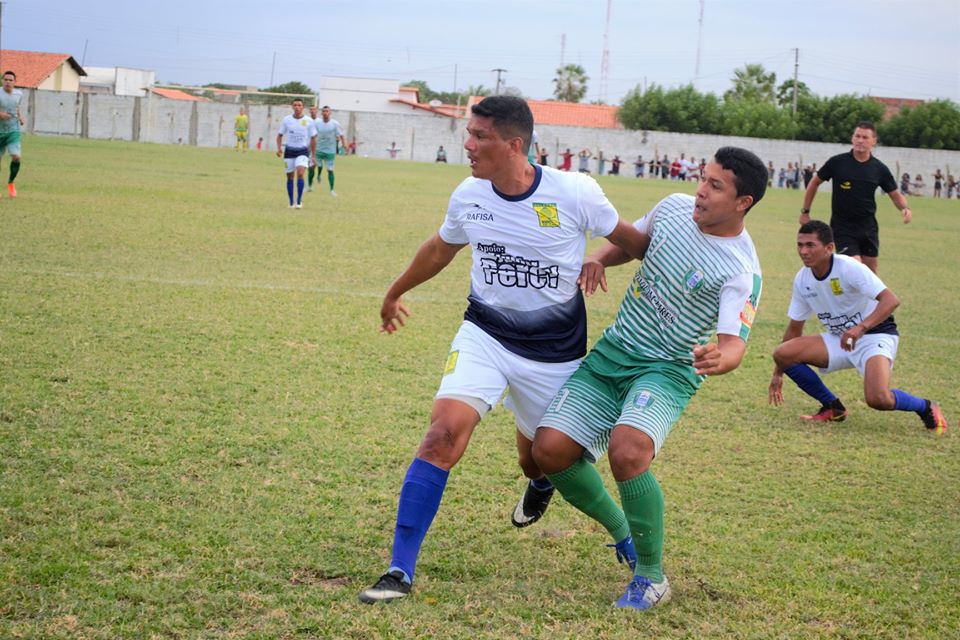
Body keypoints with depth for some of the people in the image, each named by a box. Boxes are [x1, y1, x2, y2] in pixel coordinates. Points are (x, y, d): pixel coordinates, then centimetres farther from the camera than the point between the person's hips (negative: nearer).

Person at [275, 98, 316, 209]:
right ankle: (291, 203, 16)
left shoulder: (309, 121, -1)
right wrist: (279, 148, -8)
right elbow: (280, 135, 9)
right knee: (290, 176, 4)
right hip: (289, 151, 2)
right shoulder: (286, 120, 1)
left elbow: (313, 138, 5)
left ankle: (299, 201, -13)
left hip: (303, 151, -2)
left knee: (300, 173, -21)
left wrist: (313, 156, 3)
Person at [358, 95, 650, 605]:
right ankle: (401, 570, -17)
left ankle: (539, 485, 57)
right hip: (485, 333, 1)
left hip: (554, 349, -1)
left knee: (541, 454, 14)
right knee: (445, 429, -21)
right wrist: (395, 293, 30)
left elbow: (630, 240, 0)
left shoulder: (575, 193, -17)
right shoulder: (468, 197, -6)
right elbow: (440, 249, 15)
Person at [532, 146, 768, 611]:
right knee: (550, 448, -8)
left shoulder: (742, 271, -18)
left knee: (627, 450, -33)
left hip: (668, 370, -6)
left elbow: (734, 344, -26)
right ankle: (620, 531, 20)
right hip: (612, 351, 6)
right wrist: (598, 258, -1)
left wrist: (718, 359, -50)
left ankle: (651, 576, -11)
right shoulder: (674, 207, 0)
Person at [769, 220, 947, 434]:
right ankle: (833, 408, 3)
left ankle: (926, 408, 2)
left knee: (878, 399, -32)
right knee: (782, 353, -16)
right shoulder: (802, 279, -2)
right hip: (838, 340, 7)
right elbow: (794, 328, 9)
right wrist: (778, 372, 12)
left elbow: (891, 300, -31)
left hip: (875, 335, -6)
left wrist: (861, 327, -45)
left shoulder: (849, 268, -22)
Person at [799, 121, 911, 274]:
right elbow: (814, 182, 7)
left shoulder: (879, 169, 0)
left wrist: (904, 208, -12)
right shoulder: (837, 162, -6)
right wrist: (805, 211, 8)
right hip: (842, 228, -3)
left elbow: (895, 194, 9)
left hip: (868, 227, 3)